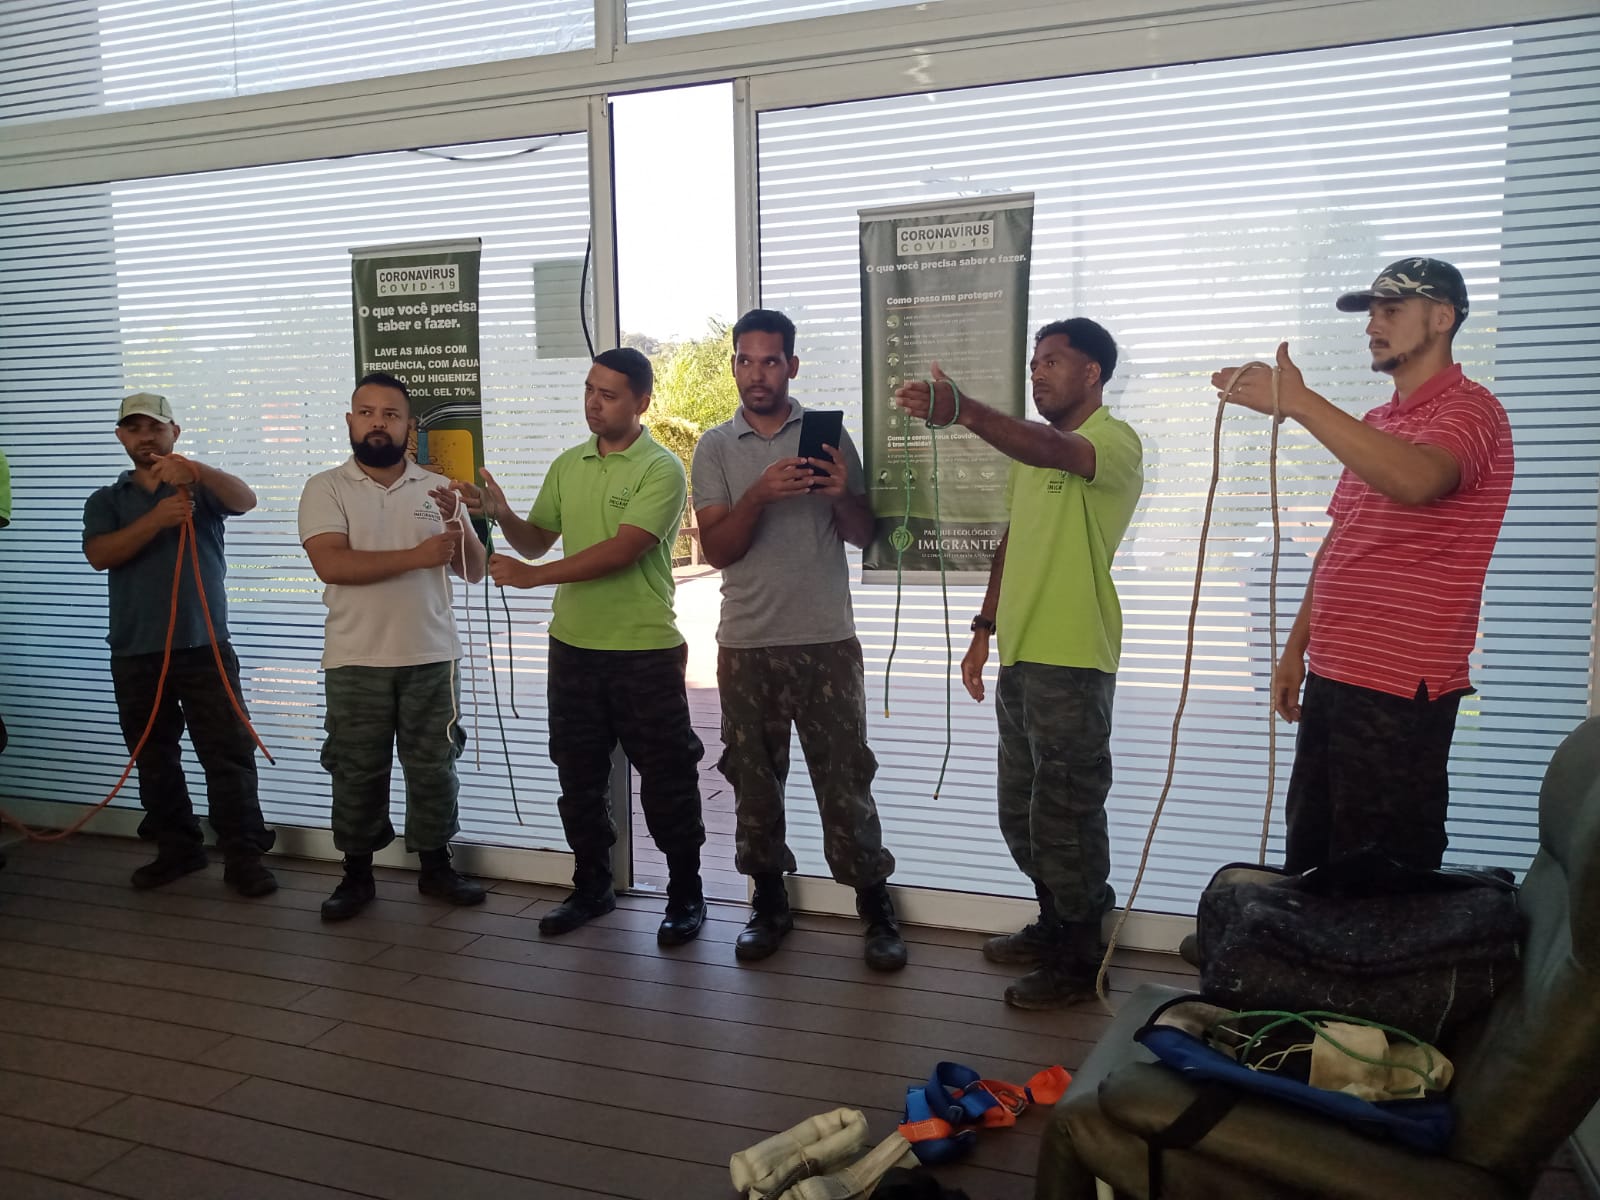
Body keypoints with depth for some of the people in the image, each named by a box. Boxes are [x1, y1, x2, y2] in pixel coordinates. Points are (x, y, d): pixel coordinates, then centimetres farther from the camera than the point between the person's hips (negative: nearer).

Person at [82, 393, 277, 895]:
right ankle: (177, 848, 22)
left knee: (229, 754, -5)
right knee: (154, 757, 10)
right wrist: (157, 519, -22)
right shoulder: (106, 501, 12)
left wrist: (194, 469, -34)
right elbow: (99, 555, -6)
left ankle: (244, 856, -1)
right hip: (135, 652, 3)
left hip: (205, 646, -2)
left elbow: (245, 500, -14)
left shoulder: (201, 488, 8)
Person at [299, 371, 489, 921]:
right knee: (356, 772, 8)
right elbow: (331, 563, -16)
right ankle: (357, 874, 23)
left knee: (433, 767, 9)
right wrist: (416, 556, -20)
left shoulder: (437, 489, 7)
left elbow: (473, 570, 4)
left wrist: (457, 523, -15)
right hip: (355, 661, -2)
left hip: (432, 656, 2)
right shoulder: (326, 489, 0)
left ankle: (435, 866, 25)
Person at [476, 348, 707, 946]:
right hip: (573, 647, 6)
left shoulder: (661, 469, -11)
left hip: (645, 651, -6)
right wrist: (502, 514, -7)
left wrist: (532, 576, -23)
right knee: (579, 777, 14)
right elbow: (538, 540, 13)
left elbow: (621, 550, -21)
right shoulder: (567, 466, 10)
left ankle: (686, 893, 19)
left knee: (666, 780, 4)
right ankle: (591, 886, 31)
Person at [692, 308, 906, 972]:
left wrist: (841, 496, -16)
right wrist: (759, 495, -20)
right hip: (747, 644, 2)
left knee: (845, 778, 1)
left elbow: (863, 535, 5)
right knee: (754, 779, 11)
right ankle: (769, 904, 26)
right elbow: (716, 548, -4)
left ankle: (876, 908, 13)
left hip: (826, 640, -1)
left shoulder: (827, 435, 4)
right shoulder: (716, 448, 5)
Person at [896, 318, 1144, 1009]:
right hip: (1020, 659, 9)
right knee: (1020, 814, 18)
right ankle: (1055, 925, 36)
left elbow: (1055, 451, -33)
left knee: (1064, 816, 0)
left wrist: (961, 409, -46)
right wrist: (985, 628, 16)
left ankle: (1080, 959, 17)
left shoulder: (1115, 441, -10)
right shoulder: (1030, 447, 19)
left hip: (1073, 665, -9)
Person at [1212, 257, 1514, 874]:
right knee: (1308, 858, 15)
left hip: (1402, 690, -8)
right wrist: (1296, 649, 16)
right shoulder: (1373, 425, 19)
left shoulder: (1469, 409, -8)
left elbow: (1417, 480, -31)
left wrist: (1299, 401, -31)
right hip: (1331, 678, 8)